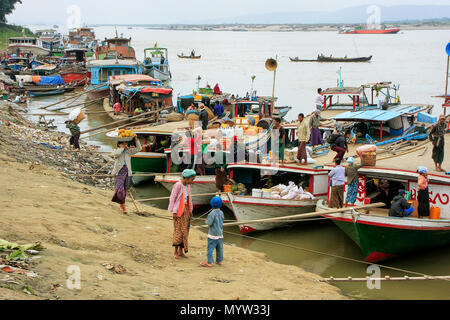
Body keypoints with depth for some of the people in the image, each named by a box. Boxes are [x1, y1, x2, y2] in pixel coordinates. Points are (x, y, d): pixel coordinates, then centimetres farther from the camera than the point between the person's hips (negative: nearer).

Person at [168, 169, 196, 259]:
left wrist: (190, 211, 13)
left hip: (185, 210, 7)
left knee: (184, 230, 8)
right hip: (178, 210, -7)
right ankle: (175, 252, 7)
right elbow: (172, 198, -14)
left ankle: (181, 251, 16)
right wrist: (174, 212, -14)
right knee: (178, 230, -3)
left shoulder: (187, 185, 7)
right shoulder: (178, 185, -16)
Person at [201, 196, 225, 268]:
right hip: (220, 233, 7)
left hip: (213, 234, -7)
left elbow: (209, 223, -16)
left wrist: (206, 221, 4)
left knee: (210, 248, -4)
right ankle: (219, 261, 23)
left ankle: (210, 262, -5)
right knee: (219, 248, 14)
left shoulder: (212, 213, -17)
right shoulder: (221, 213, 4)